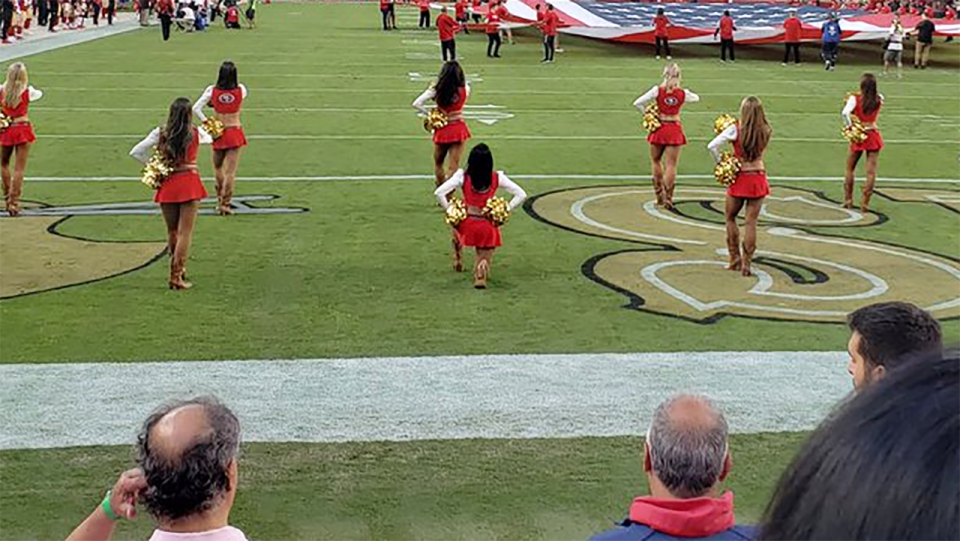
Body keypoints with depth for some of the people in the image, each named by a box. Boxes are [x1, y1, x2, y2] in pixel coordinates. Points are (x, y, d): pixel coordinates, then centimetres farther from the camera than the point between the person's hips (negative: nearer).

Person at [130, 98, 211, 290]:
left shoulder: (160, 133, -2)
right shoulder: (196, 133, -2)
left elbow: (136, 152, -6)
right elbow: (209, 138, 22)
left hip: (168, 185, 2)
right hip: (190, 184, -2)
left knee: (172, 232, 17)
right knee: (185, 232, 0)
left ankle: (177, 269, 30)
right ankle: (177, 276, -5)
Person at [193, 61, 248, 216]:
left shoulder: (212, 91, -9)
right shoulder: (241, 90, -7)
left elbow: (196, 108, -13)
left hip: (219, 133, 1)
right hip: (235, 132, -1)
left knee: (218, 166, 22)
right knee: (231, 171, 0)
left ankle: (221, 199, 32)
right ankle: (225, 204, -2)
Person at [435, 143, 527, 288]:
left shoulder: (463, 176, -11)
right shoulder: (497, 177, -7)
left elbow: (439, 193, -16)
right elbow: (521, 195, -6)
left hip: (467, 225, 1)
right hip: (488, 226, -1)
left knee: (456, 229, 37)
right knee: (484, 258, 17)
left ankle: (458, 260, 32)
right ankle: (483, 265, -17)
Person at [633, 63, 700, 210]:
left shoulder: (657, 90, -10)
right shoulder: (683, 93, -4)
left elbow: (637, 103, -14)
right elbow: (696, 98, 18)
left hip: (660, 128, 0)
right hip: (675, 130, 0)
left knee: (655, 161, 19)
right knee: (671, 165, 3)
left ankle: (660, 195, 23)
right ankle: (668, 197, -4)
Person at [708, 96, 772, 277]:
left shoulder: (735, 129, -12)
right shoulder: (766, 132, -3)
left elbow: (712, 146, -18)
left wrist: (720, 162, -2)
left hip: (740, 179, -2)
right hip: (758, 178, 2)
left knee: (730, 217, 18)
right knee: (751, 222, 5)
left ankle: (735, 259, 20)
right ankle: (746, 263, 6)